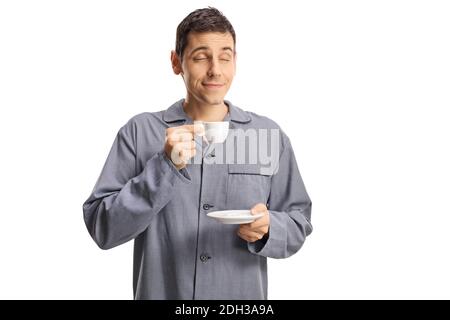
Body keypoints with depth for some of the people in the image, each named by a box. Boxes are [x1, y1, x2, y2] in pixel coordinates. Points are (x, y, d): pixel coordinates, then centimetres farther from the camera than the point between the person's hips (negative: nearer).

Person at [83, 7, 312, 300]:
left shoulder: (270, 135, -3)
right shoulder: (140, 132, -7)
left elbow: (298, 222, 1)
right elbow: (102, 229, -12)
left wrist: (267, 228, -20)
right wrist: (164, 166, -23)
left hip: (243, 295, 1)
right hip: (159, 292, -1)